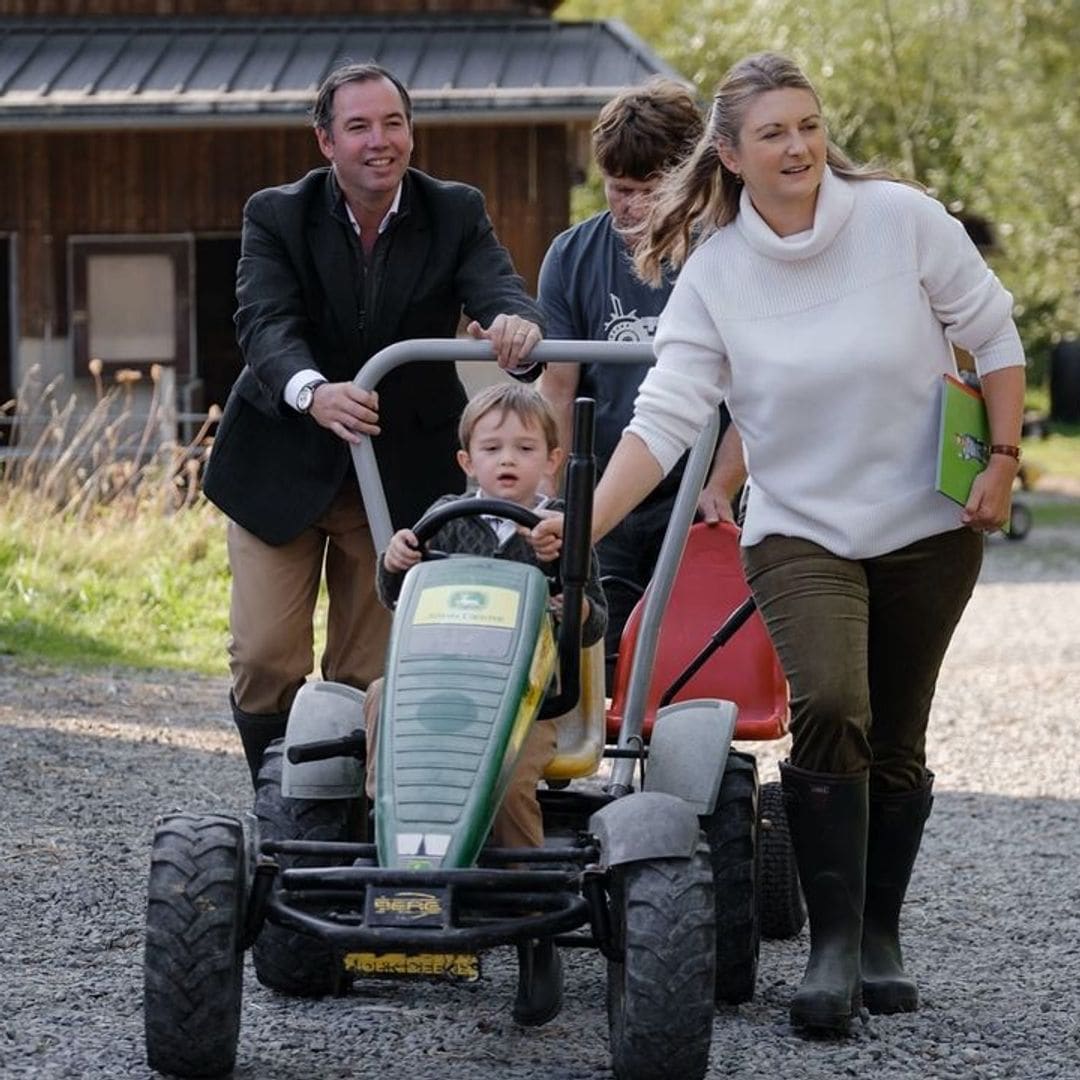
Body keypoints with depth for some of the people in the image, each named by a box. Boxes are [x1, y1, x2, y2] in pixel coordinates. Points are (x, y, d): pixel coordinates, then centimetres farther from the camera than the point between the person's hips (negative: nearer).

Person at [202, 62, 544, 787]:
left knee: (368, 673, 3)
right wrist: (313, 392, -45)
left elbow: (497, 287, -19)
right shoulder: (276, 218, -7)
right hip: (282, 468, -1)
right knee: (265, 659, -5)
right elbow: (265, 324, -23)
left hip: (403, 475, 1)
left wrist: (517, 321, -46)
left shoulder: (456, 215, -3)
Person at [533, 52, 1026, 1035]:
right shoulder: (712, 271, -8)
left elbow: (994, 337, 0)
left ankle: (881, 935, 25)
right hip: (800, 530, -1)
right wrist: (585, 523, -23)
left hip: (928, 527, 1)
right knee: (829, 706, -24)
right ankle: (832, 945, -17)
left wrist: (1004, 460, -7)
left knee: (895, 743, 7)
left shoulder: (901, 219, -10)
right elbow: (665, 418, -12)